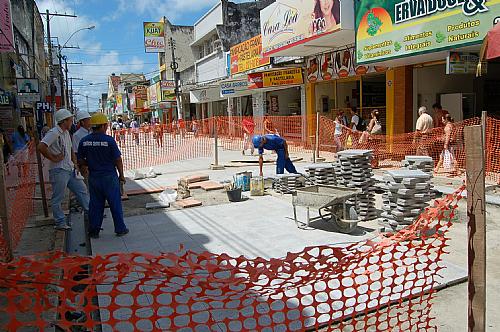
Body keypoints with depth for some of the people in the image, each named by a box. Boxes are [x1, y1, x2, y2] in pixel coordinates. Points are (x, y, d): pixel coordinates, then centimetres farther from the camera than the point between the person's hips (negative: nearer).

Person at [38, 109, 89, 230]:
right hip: (59, 170, -9)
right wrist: (53, 158, -18)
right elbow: (41, 147, -27)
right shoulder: (54, 133, -15)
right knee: (58, 198, 2)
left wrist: (74, 162, 16)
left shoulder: (66, 133, 14)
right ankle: (60, 223, 10)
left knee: (82, 190, 12)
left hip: (70, 169, 9)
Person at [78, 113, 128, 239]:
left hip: (93, 177, 4)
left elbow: (80, 161, 4)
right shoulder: (109, 140, -13)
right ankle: (120, 229, 15)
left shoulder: (84, 141, 0)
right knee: (115, 203, 7)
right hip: (109, 176, -4)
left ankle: (93, 231, 18)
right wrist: (121, 175, 1)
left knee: (95, 204, 13)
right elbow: (118, 160, -10)